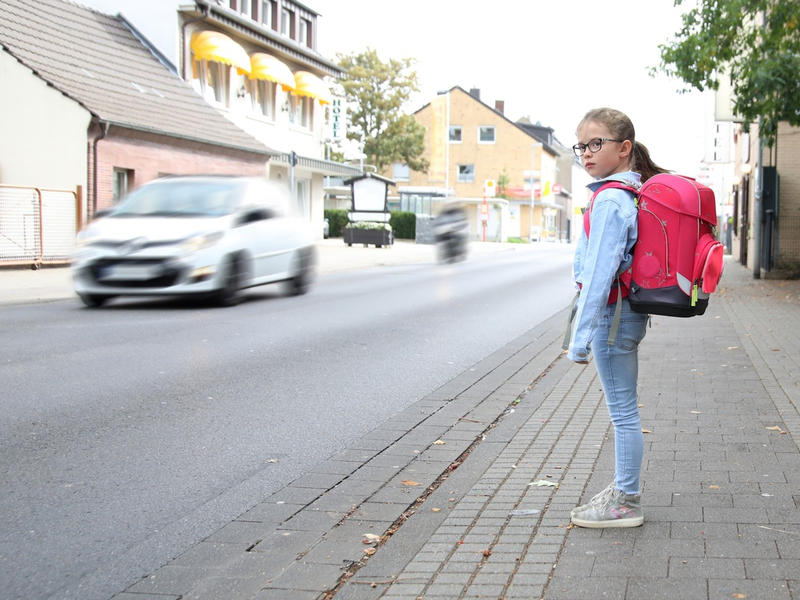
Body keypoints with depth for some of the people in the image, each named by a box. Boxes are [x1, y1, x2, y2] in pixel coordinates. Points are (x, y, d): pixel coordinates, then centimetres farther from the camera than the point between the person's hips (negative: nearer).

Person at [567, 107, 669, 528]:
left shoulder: (609, 200, -19)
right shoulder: (634, 191, 10)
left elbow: (598, 274, -22)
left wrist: (580, 339, -20)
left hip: (611, 315, -10)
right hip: (628, 313, 10)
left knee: (622, 411, 0)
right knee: (623, 409, 17)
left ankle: (626, 503, 10)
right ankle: (623, 490, 28)